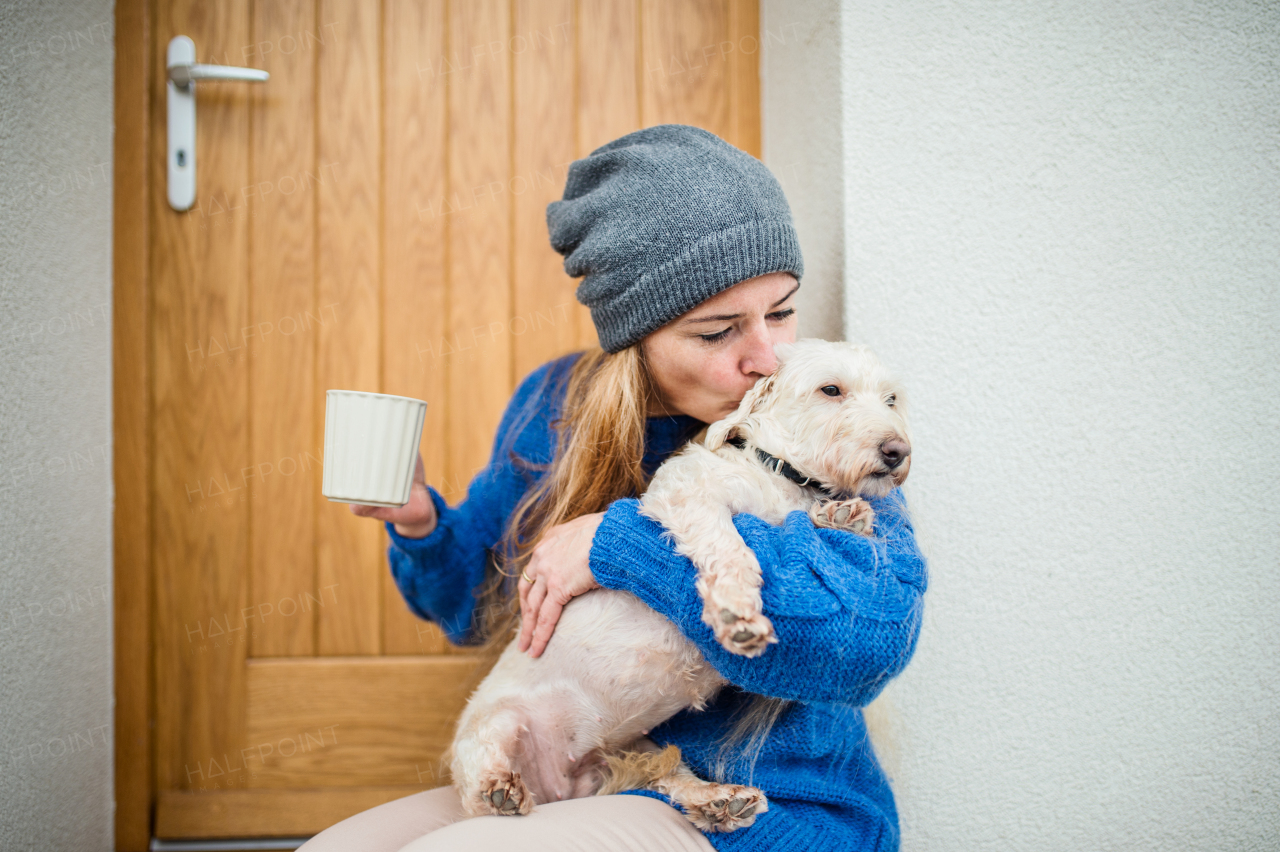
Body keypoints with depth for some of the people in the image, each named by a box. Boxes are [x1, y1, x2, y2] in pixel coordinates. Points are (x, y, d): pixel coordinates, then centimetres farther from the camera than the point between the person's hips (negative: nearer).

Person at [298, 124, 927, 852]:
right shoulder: (554, 408, 0)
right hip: (567, 790, 6)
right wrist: (419, 523, -8)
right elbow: (487, 607, 15)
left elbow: (875, 633, -33)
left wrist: (625, 544, -29)